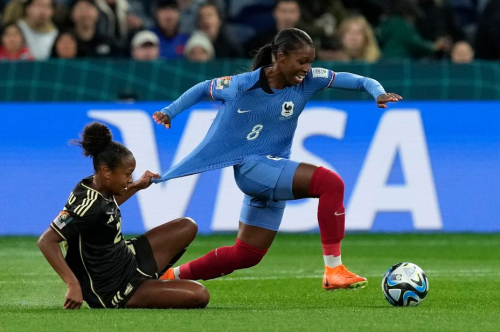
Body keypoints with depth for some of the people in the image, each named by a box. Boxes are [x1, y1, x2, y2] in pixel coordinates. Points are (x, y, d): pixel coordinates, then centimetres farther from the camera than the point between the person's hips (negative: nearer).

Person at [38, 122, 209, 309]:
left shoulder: (94, 187, -1)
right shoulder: (88, 205, -28)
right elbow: (46, 241, -33)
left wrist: (136, 187, 20)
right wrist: (73, 284, -38)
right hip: (113, 292, -10)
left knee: (187, 227, 16)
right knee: (199, 296, -19)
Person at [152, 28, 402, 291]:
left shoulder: (308, 80, -5)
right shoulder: (241, 84, -12)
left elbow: (352, 80, -8)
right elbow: (204, 89, 6)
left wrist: (378, 92, -26)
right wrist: (169, 112, 5)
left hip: (274, 174, 6)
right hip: (251, 167, -6)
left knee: (247, 255, 14)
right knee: (330, 183, -26)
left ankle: (172, 276, 28)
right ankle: (333, 271, -27)